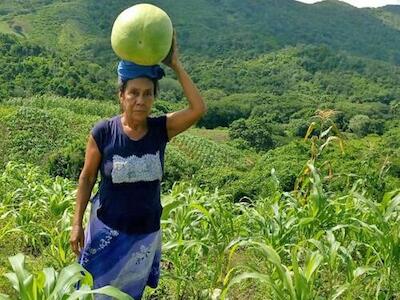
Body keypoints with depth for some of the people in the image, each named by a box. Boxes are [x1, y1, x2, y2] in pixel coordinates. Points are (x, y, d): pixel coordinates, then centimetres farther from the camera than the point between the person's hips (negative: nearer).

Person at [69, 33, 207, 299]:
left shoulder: (161, 129, -12)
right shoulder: (103, 132, -16)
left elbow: (199, 109, -27)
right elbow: (87, 178, -5)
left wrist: (175, 65, -26)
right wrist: (77, 223, -4)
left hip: (146, 233, 2)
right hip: (107, 230, -2)